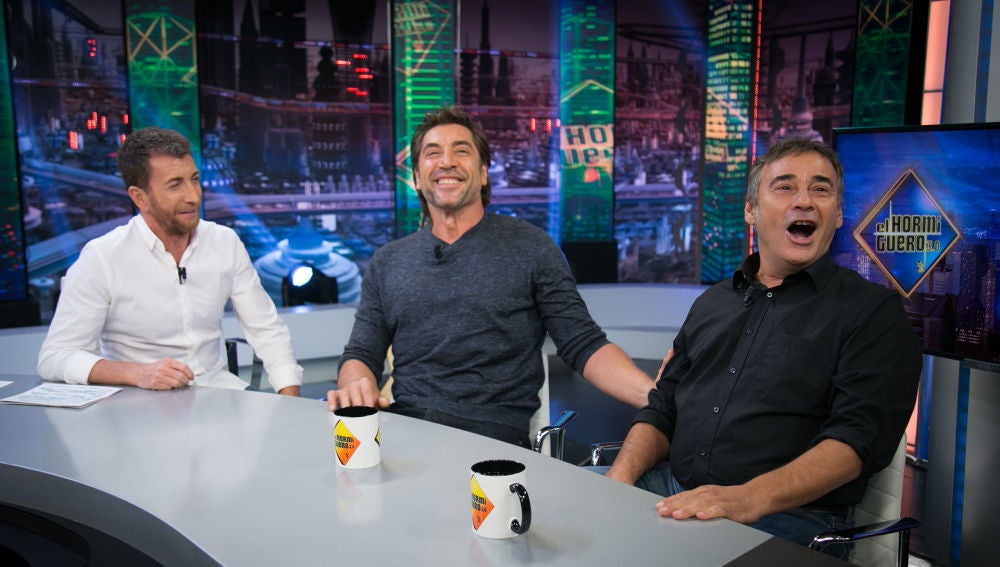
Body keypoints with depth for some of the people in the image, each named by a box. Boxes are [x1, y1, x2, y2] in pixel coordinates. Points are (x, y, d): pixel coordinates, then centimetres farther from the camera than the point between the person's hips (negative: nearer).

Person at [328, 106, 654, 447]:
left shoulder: (529, 248, 7)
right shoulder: (387, 262, 17)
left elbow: (584, 346, 3)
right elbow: (361, 354, 17)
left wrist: (653, 395, -14)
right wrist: (356, 384, -8)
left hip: (494, 433, -2)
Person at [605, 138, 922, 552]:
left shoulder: (874, 311, 2)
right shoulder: (712, 302, 19)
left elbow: (859, 436, -12)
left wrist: (749, 499, -27)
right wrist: (621, 475, -2)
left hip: (787, 514, -4)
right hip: (672, 493, 5)